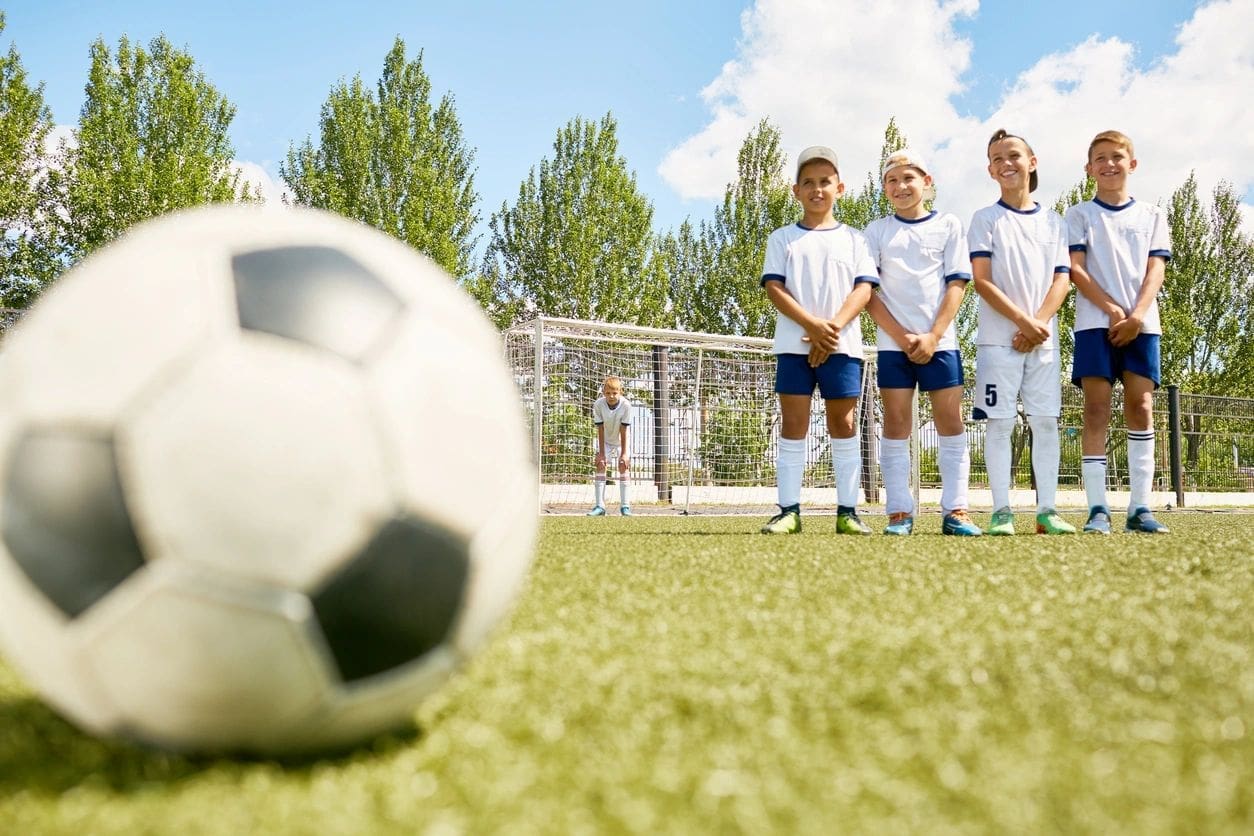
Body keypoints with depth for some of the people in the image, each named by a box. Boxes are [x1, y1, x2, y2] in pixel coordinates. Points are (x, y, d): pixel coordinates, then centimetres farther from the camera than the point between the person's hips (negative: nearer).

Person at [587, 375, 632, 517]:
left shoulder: (626, 405, -28)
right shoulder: (598, 404, -25)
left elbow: (623, 431, -24)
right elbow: (600, 430, -20)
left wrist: (624, 453, -22)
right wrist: (601, 453, -19)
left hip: (621, 441, -1)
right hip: (605, 441, 1)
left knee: (623, 466, -8)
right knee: (600, 466, -11)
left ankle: (624, 505, -1)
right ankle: (600, 506, -13)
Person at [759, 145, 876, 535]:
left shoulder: (853, 238, 12)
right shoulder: (783, 238, 9)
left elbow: (864, 288, 1)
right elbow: (774, 287, -2)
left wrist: (833, 328, -14)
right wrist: (814, 325, -15)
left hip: (842, 345, 1)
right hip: (793, 344, 0)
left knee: (843, 425, 2)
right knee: (793, 425, -1)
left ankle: (847, 511, 5)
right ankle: (789, 510, 1)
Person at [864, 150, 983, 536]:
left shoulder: (948, 225, 7)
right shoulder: (877, 231, 7)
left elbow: (956, 284, 2)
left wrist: (932, 336, -9)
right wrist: (903, 337, -9)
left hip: (939, 341, 0)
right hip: (893, 342, 0)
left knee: (951, 423, -2)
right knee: (896, 424, -1)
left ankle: (955, 511, 2)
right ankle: (899, 513, 1)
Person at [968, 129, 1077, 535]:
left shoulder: (1052, 221, 13)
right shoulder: (986, 219, 4)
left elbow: (1062, 278, 6)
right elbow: (982, 280, -5)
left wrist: (1039, 323, -11)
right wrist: (1023, 321, -14)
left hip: (1044, 339, 3)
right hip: (999, 339, -3)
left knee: (1046, 422, 2)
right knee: (999, 422, -4)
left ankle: (1047, 510, 6)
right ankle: (1002, 511, -1)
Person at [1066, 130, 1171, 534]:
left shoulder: (1151, 215, 15)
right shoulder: (1080, 214, 10)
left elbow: (1155, 270, 5)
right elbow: (1076, 270, -1)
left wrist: (1137, 316, -11)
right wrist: (1113, 311, -12)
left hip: (1142, 323, 2)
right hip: (1096, 322, -2)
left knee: (1140, 406, -4)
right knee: (1096, 409, -7)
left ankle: (1139, 508, -3)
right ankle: (1098, 509, -9)